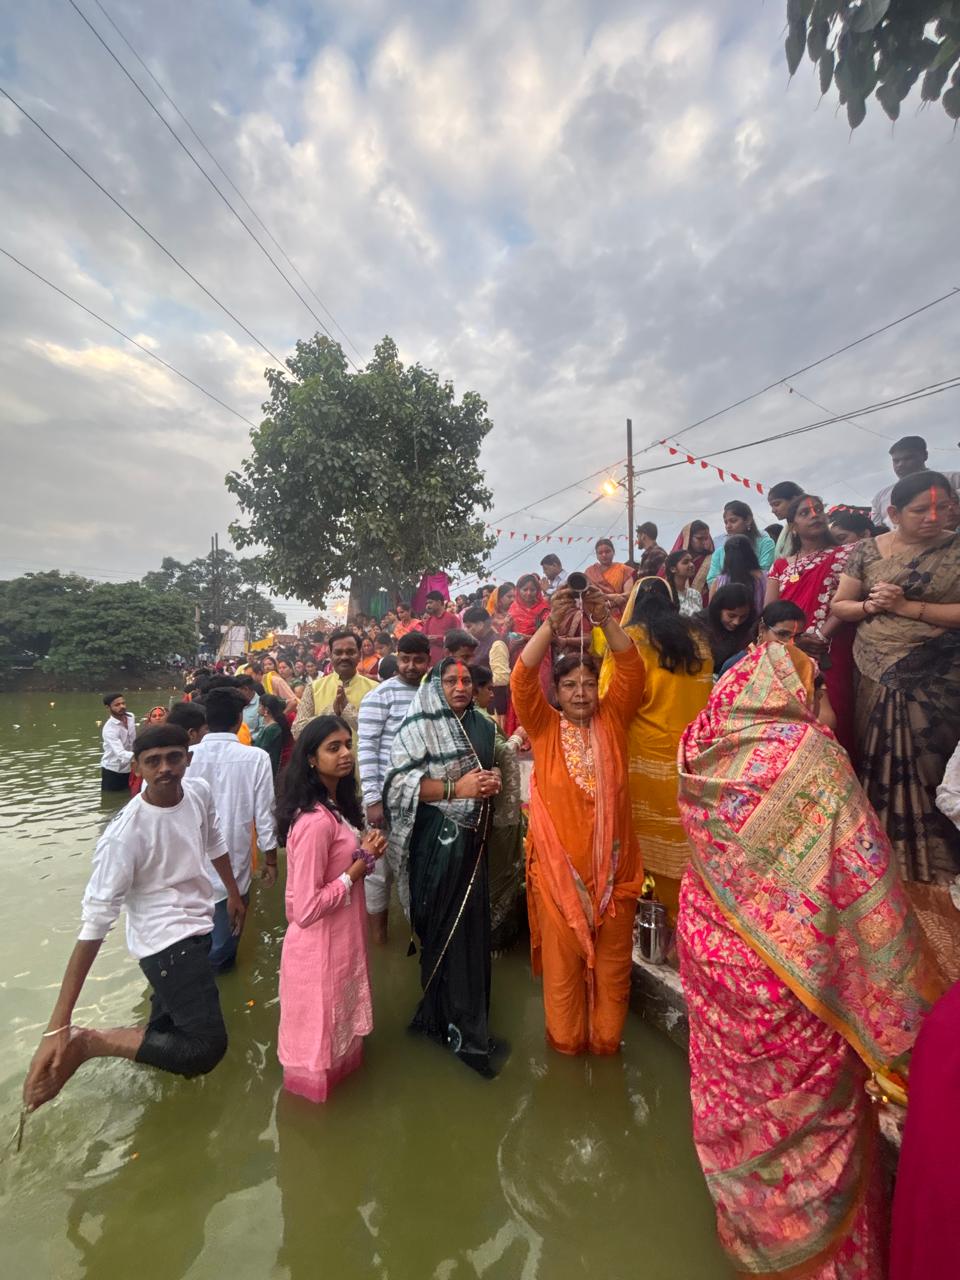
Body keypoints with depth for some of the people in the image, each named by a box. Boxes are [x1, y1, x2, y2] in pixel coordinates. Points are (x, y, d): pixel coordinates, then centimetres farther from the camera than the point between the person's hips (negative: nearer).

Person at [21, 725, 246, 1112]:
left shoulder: (199, 793, -9)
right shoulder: (125, 835, -28)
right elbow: (95, 922, -25)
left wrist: (233, 894, 23)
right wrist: (58, 1023, -24)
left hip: (198, 928, 7)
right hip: (166, 942, -7)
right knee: (207, 1047, -14)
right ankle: (88, 1042, -3)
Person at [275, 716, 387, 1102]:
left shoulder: (336, 806, 0)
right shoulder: (315, 821, -30)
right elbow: (306, 908, -29)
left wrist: (363, 852, -7)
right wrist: (362, 864, -22)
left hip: (340, 938, 9)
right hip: (319, 946, -9)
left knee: (339, 1022, 30)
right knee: (322, 1032, 17)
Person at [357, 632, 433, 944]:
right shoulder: (379, 696, -8)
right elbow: (366, 748, -11)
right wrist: (372, 799, -15)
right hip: (387, 798, -4)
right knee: (381, 868, 9)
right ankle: (377, 935, 27)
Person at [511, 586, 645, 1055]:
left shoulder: (612, 720, 2)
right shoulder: (544, 727, -2)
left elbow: (631, 671, -11)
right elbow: (522, 680, -17)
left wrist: (605, 620, -24)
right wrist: (551, 623, -26)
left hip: (612, 863, 2)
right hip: (559, 864, -1)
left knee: (612, 959, 15)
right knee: (562, 959, 11)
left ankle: (607, 1038, 36)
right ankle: (565, 1038, 32)